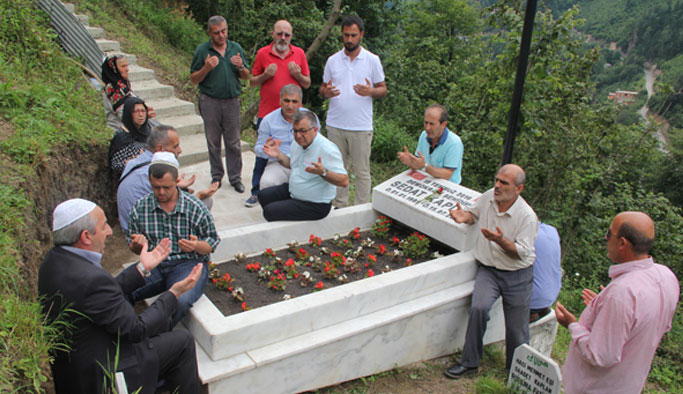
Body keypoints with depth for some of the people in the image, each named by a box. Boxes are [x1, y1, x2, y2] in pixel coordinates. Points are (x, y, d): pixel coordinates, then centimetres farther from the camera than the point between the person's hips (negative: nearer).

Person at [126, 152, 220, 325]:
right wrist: (137, 245, -9)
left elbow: (212, 242, 6)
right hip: (153, 263, 3)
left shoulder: (195, 207, -1)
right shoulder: (140, 207, 7)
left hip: (189, 263, -2)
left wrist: (196, 246, -17)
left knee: (180, 301, -35)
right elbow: (133, 246, 17)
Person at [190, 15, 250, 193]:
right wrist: (206, 68, -17)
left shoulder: (236, 48, 7)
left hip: (232, 100, 1)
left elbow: (246, 76, 10)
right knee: (213, 142, 8)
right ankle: (216, 176, 21)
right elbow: (194, 79, 1)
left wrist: (241, 67, -12)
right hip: (210, 101, -1)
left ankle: (235, 178, 12)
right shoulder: (202, 50, 0)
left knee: (233, 143, 3)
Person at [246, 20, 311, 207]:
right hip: (267, 112, -1)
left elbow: (307, 83, 12)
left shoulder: (299, 53, 8)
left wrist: (297, 75, -9)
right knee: (262, 153, 3)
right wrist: (265, 75, -10)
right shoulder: (263, 53, 5)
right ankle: (256, 192, 15)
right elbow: (252, 81, 10)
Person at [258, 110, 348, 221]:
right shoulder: (298, 142, 0)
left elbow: (344, 181, -31)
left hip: (315, 206, -9)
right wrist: (278, 155, 2)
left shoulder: (327, 149, -28)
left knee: (269, 211, -16)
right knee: (263, 195, 15)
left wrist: (323, 172, -47)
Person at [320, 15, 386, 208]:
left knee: (362, 171, 2)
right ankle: (340, 207, 23)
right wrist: (326, 92, -12)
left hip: (361, 126, -3)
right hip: (335, 125, 3)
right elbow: (322, 88, 13)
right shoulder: (332, 60, 8)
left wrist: (370, 92, -18)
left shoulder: (372, 60, 1)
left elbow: (383, 89, 4)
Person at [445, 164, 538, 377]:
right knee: (478, 308, -24)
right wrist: (464, 217, -4)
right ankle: (469, 362, -9)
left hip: (517, 276, -2)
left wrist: (501, 240, -32)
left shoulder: (527, 216, -16)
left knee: (516, 332, 3)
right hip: (487, 269, 3)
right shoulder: (489, 197, -3)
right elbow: (474, 214, 18)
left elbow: (522, 253, -15)